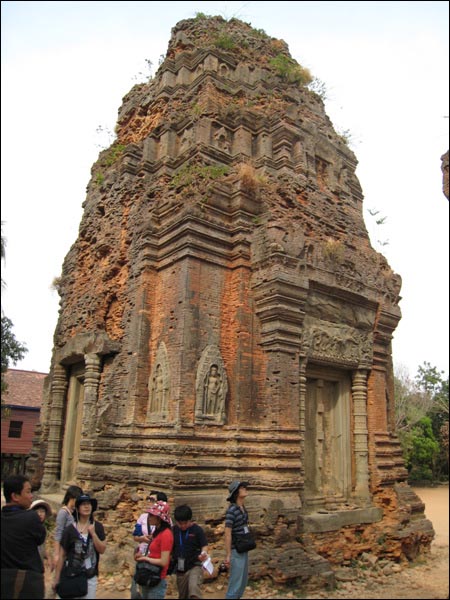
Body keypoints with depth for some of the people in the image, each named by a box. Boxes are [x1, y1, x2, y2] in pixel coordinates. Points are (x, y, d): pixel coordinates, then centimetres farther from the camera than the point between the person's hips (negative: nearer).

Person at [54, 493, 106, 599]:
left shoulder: (97, 527, -3)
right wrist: (56, 579, -3)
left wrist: (93, 533, -19)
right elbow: (62, 555, -4)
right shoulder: (70, 530, -10)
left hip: (91, 577, 2)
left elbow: (102, 550, -8)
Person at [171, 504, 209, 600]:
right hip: (180, 569, 5)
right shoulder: (174, 530, -1)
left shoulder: (197, 530, -10)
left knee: (194, 589, -28)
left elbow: (204, 545, -8)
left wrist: (203, 553, -28)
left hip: (195, 566, -4)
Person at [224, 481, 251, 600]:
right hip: (236, 551, -9)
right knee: (235, 583, -4)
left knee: (243, 581, 17)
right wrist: (228, 555, -22)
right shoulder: (231, 510, -21)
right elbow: (227, 533, -22)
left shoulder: (242, 508, 6)